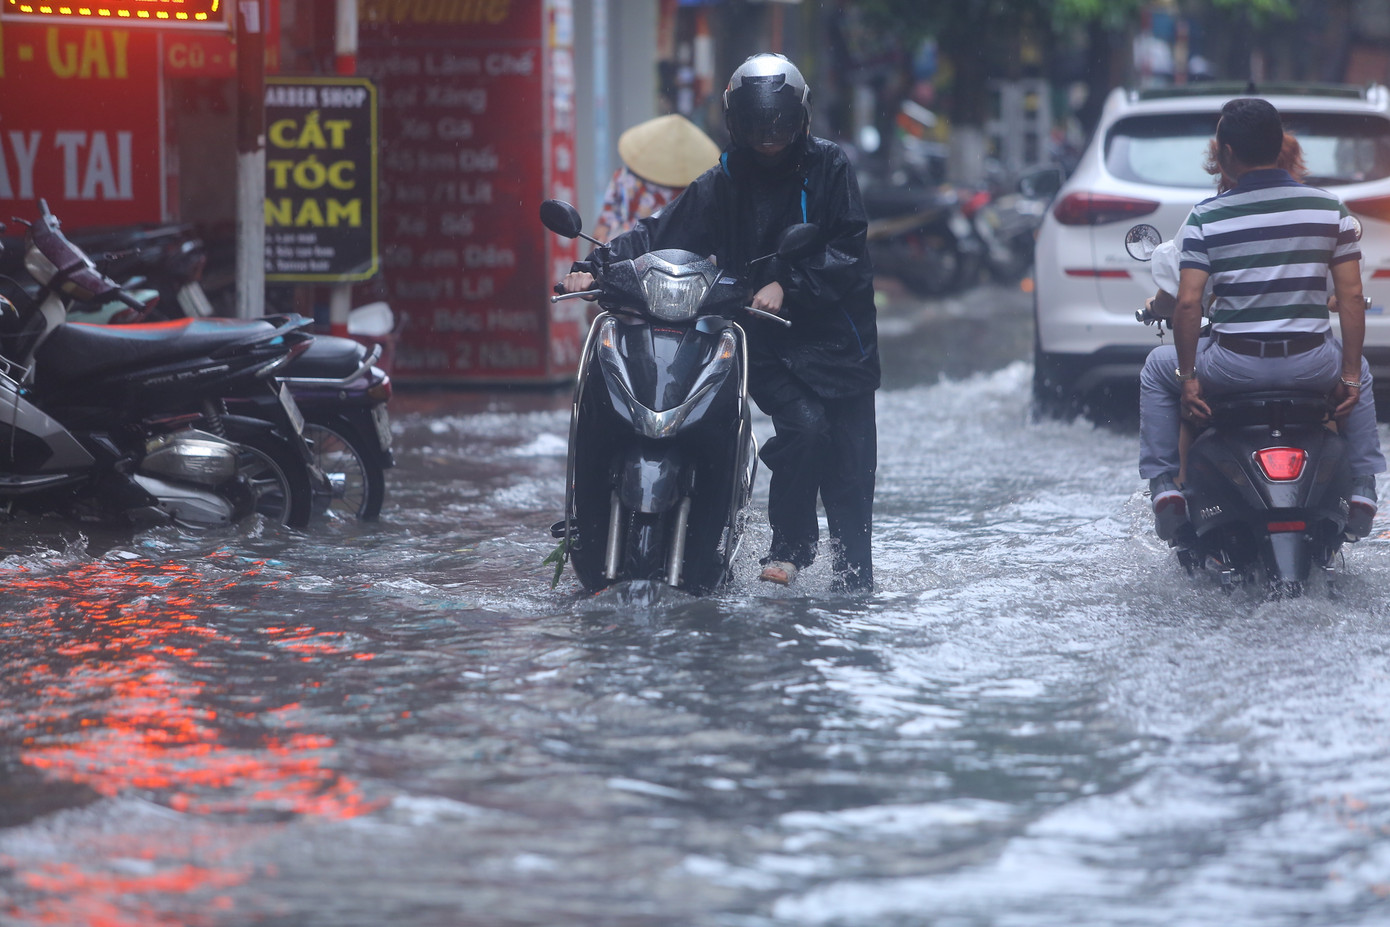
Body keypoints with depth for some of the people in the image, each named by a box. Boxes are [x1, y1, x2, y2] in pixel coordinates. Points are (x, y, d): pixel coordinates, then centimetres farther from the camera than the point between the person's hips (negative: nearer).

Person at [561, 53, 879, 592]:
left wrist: (787, 286, -17)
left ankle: (854, 584, 7)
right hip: (767, 344, 0)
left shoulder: (828, 168, 4)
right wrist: (597, 266, -11)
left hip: (837, 338, 0)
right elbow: (659, 234, 5)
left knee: (850, 474, -2)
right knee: (804, 426, -25)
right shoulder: (720, 187, 9)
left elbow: (848, 249, -4)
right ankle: (790, 545, -7)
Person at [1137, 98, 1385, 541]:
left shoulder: (1205, 218, -7)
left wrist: (1187, 378, -1)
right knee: (1362, 372, 36)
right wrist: (1350, 376, 6)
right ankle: (1362, 493, 26)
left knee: (1156, 374, 28)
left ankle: (1164, 486, 16)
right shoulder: (1330, 209, -1)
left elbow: (1188, 303, -11)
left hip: (1234, 365, -2)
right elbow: (1352, 296, -1)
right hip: (1312, 364, 2)